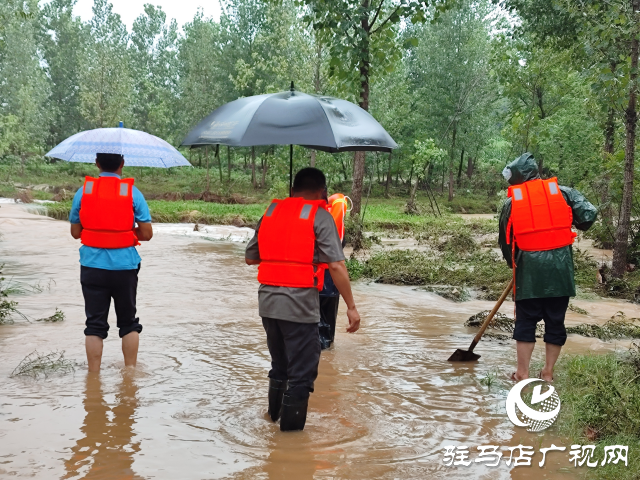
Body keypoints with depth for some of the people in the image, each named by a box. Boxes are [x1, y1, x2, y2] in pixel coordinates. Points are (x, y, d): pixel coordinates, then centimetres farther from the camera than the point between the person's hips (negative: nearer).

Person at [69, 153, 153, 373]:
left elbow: (75, 231, 5)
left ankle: (94, 374, 8)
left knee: (95, 323, 7)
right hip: (125, 266, -1)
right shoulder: (132, 193, -5)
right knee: (128, 322, 14)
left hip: (92, 266, 1)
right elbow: (147, 234, -6)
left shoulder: (83, 191, 0)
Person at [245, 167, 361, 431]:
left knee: (280, 366, 23)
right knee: (301, 374, 4)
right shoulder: (319, 216, -5)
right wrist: (351, 307, -9)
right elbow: (336, 265, -13)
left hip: (267, 301, 6)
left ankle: (275, 416, 38)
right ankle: (292, 431, 9)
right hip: (300, 304, -6)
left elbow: (250, 257, 18)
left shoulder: (271, 212, 12)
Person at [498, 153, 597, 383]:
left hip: (529, 270, -1)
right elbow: (589, 215, -4)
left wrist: (515, 264, 26)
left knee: (526, 320, 9)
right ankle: (548, 373, 19)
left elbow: (505, 241, 9)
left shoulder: (511, 202, 4)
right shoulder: (562, 192, 4)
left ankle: (523, 374, 10)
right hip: (561, 269, 1)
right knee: (556, 321, 12)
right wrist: (573, 223, 18)